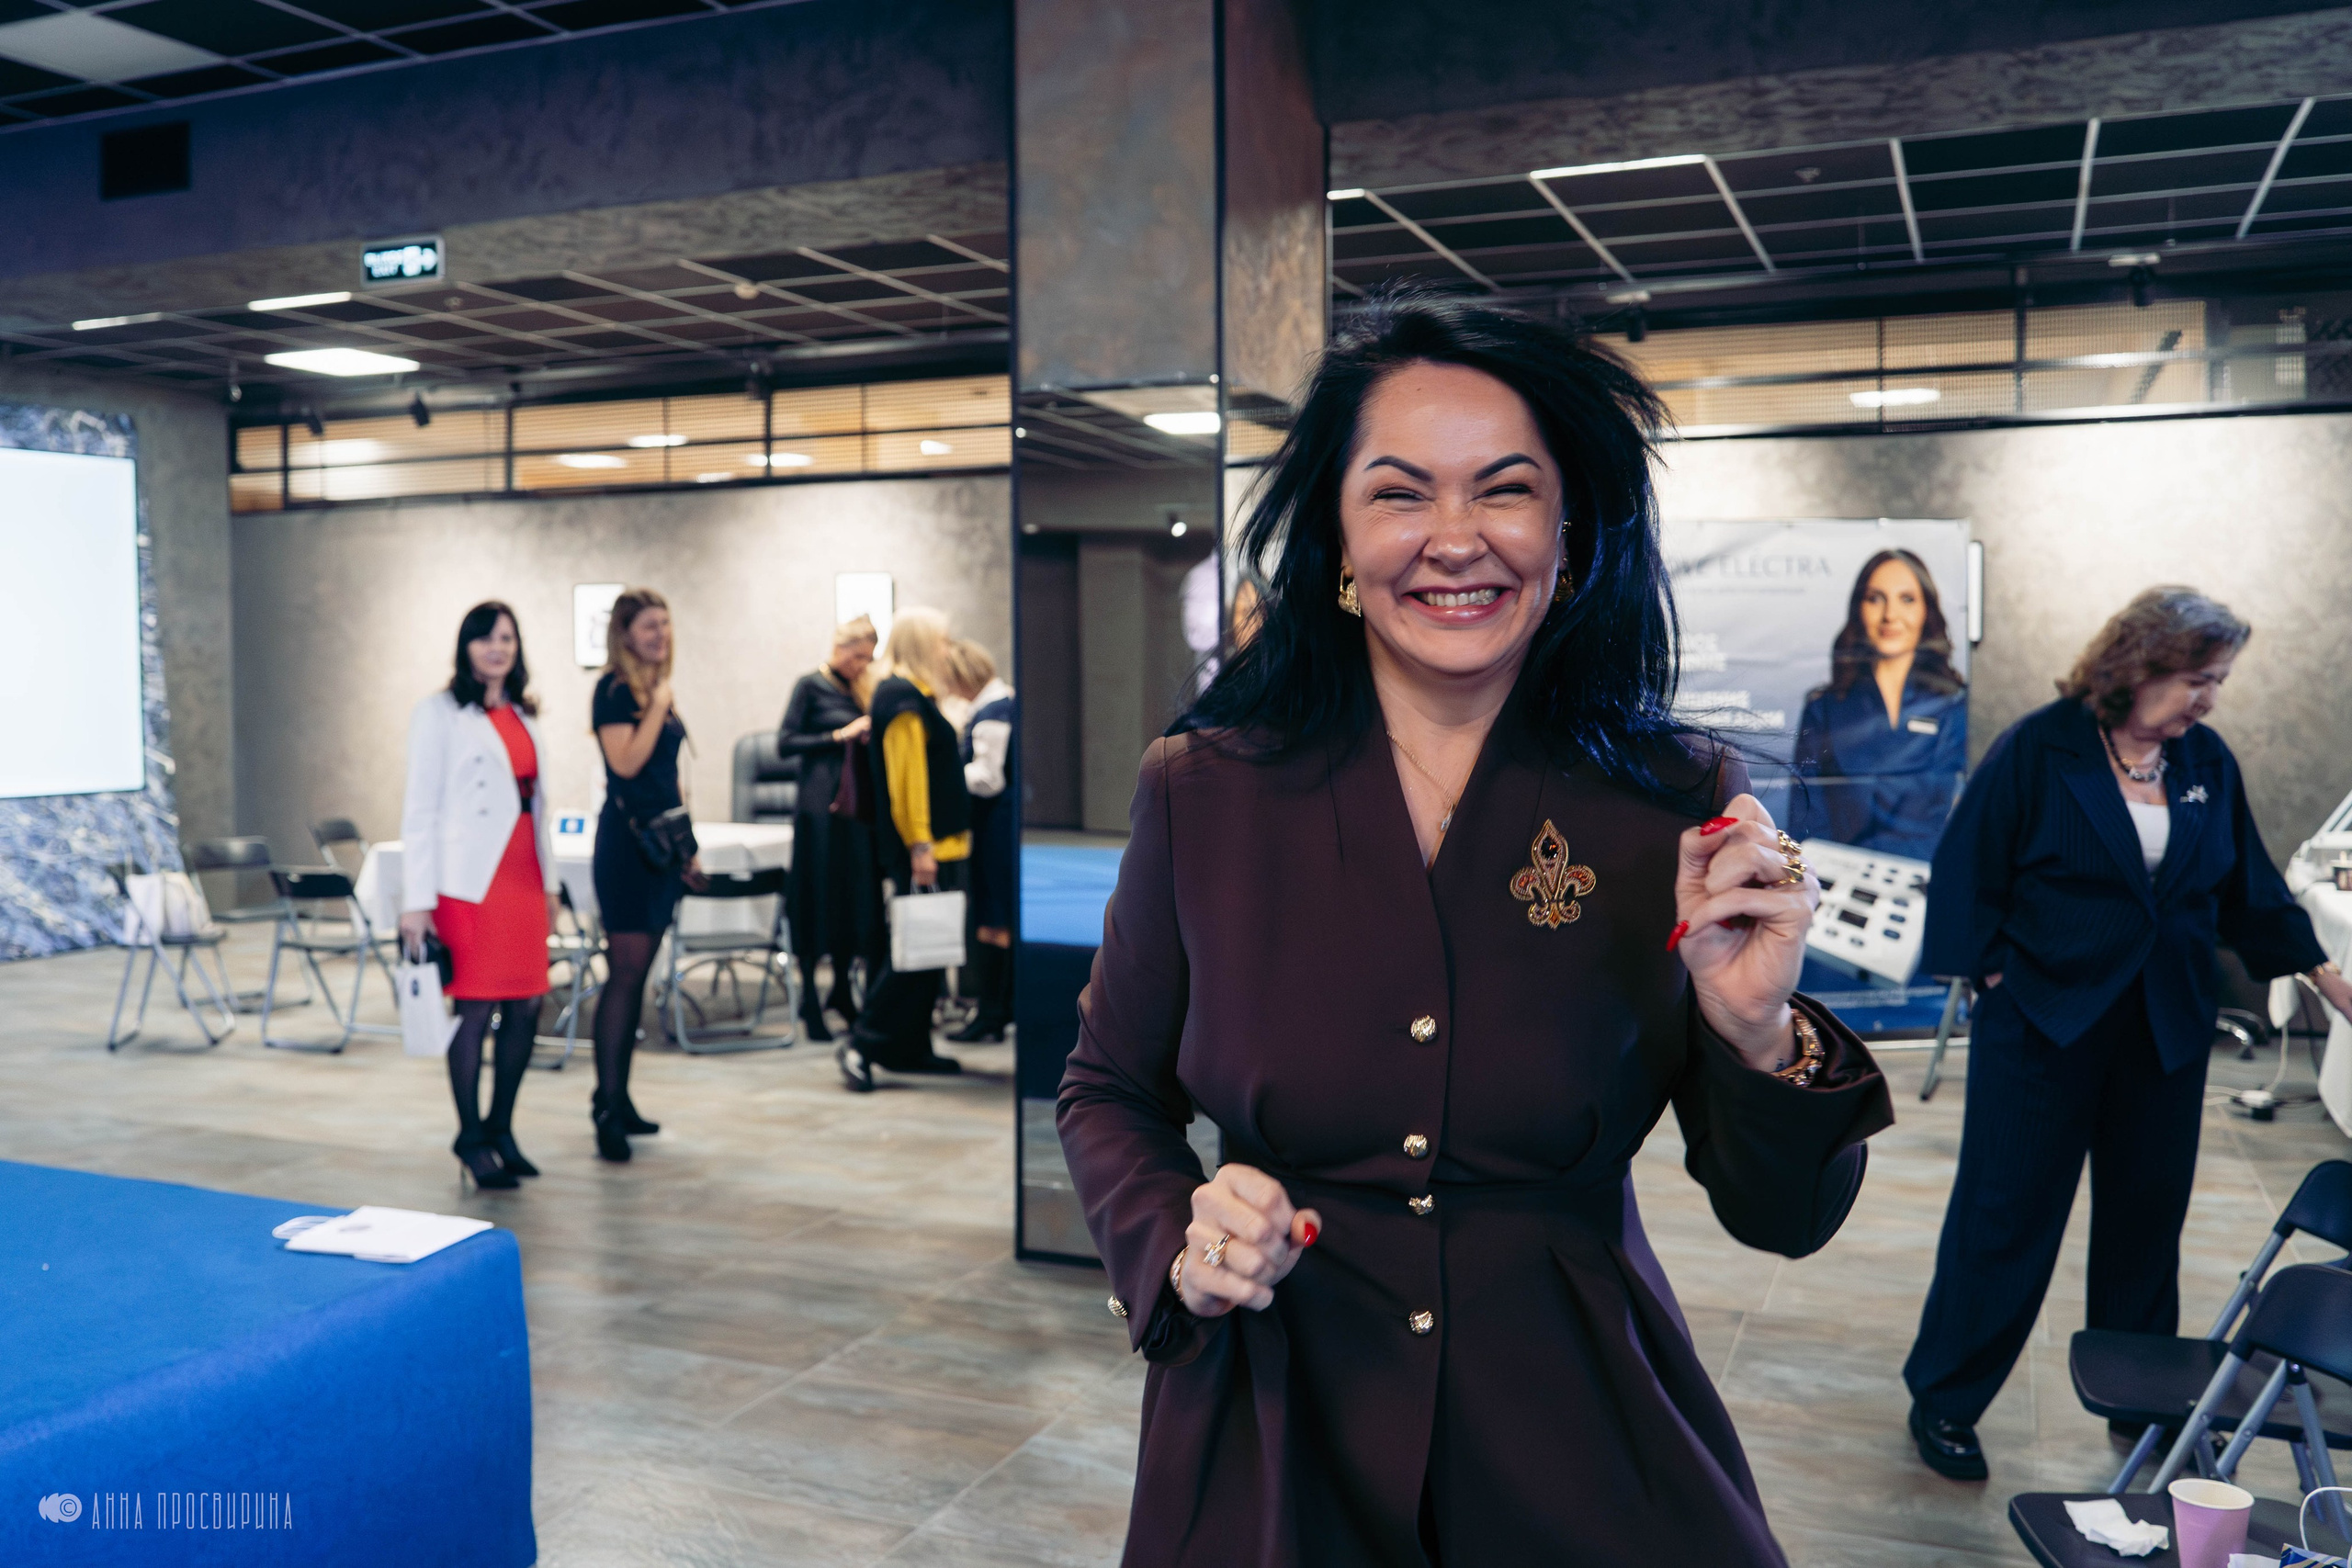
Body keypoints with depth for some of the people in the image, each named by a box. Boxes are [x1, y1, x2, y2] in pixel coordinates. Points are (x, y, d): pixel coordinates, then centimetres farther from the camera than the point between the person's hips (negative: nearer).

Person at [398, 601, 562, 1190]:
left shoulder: (522, 717, 16)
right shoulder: (440, 714, -2)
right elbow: (419, 810, -6)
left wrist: (550, 881, 18)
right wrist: (416, 901, -11)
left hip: (522, 879, 6)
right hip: (471, 882, -6)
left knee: (526, 1007, 6)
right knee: (476, 1009, -3)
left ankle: (500, 1128, 21)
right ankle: (471, 1137, 12)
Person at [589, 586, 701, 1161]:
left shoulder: (658, 691, 16)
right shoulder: (615, 690, -8)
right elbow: (626, 762, -21)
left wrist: (687, 844, 19)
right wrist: (659, 703, -15)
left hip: (661, 841, 8)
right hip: (627, 839, -8)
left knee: (636, 973, 11)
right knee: (625, 972, -10)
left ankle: (619, 1099, 17)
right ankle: (607, 1108, -8)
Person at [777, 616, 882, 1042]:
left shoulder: (859, 690, 17)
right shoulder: (811, 685, -2)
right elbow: (785, 743, -8)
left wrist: (868, 735, -1)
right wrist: (840, 736, -14)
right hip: (820, 805, -6)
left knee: (855, 896, 7)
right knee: (819, 898, -2)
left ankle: (841, 989, 20)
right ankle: (809, 998, 6)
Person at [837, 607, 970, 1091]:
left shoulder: (917, 696, 19)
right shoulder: (903, 697, -12)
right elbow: (905, 775, -20)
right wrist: (919, 847, -23)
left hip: (937, 847, 10)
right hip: (922, 849, -10)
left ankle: (911, 1047, 18)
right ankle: (862, 1044, -7)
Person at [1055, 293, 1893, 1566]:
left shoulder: (1681, 811, -9)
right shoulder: (1203, 794, -9)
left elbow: (1781, 1219, -6)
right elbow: (1110, 1094, 5)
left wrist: (1759, 1034, -24)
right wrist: (1180, 1244, -13)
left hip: (1577, 1447, 0)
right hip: (1271, 1436, 1)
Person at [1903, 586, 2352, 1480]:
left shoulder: (2206, 764, 4)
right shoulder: (2039, 750, -11)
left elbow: (2251, 889, 14)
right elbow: (1967, 872, -9)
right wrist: (1996, 979, -11)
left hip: (2165, 1033, 5)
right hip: (2042, 1027, -5)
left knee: (2148, 1213, 14)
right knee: (2006, 1213, 0)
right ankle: (1943, 1402, 13)